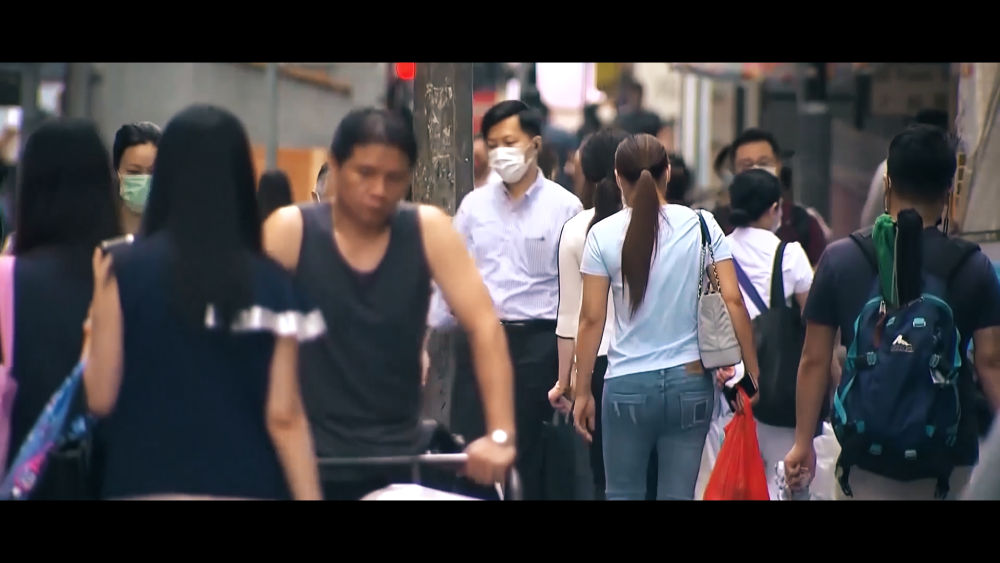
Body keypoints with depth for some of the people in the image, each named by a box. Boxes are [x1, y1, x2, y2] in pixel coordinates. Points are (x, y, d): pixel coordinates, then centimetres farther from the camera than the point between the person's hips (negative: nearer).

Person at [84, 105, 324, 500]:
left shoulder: (124, 271, -3)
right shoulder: (271, 283, 1)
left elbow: (100, 397, -1)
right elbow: (284, 417, -2)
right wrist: (309, 496, 1)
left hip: (144, 486, -1)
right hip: (246, 485, 2)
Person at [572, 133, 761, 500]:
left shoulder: (603, 235, -3)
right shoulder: (702, 226, -1)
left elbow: (592, 319, -3)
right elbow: (732, 301, -4)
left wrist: (582, 393, 4)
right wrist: (753, 374, 2)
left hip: (627, 386, -1)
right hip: (690, 380, 1)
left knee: (623, 494, 10)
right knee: (679, 495, 5)